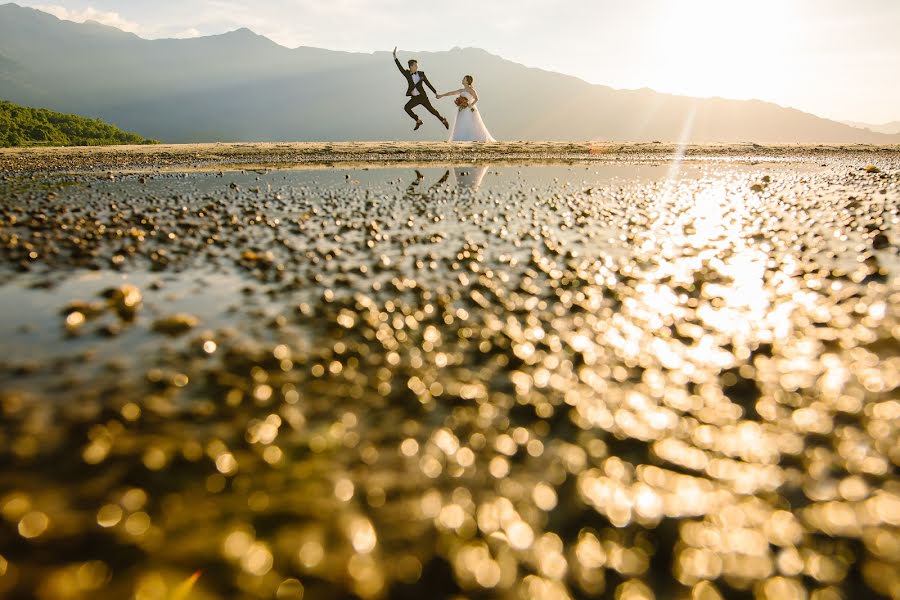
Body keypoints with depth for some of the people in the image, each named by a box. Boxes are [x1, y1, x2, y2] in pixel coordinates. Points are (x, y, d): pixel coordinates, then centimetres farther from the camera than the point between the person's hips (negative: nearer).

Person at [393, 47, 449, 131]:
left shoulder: (421, 73, -3)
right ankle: (418, 121, 1)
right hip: (414, 98, 2)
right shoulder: (407, 74, -1)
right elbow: (400, 68, -13)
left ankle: (443, 120, 13)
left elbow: (428, 84, 1)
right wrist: (395, 57, -24)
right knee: (406, 108, -13)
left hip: (422, 96, -2)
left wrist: (436, 93, 2)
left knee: (431, 109, -5)